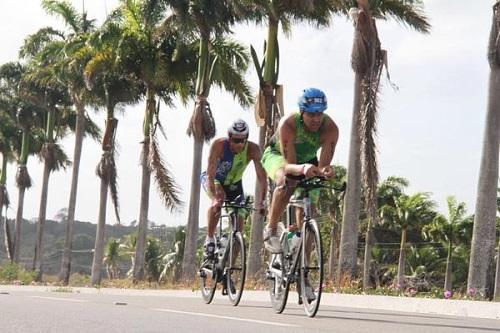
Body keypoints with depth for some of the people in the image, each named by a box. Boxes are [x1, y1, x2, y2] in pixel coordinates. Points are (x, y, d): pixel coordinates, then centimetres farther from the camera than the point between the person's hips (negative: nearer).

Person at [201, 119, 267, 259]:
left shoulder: (253, 149, -29)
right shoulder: (219, 144, -34)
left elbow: (261, 175, -33)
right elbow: (211, 173, -39)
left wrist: (262, 200, -45)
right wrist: (215, 197, -53)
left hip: (233, 183, 3)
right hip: (212, 179, -3)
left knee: (240, 216, -6)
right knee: (219, 198, -35)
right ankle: (209, 238, -18)